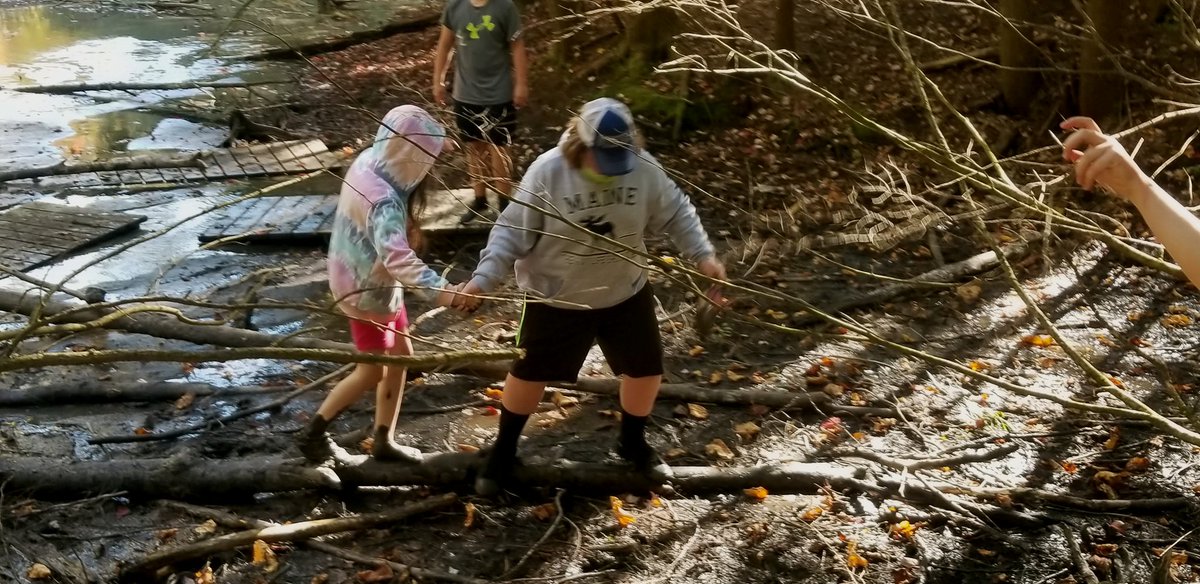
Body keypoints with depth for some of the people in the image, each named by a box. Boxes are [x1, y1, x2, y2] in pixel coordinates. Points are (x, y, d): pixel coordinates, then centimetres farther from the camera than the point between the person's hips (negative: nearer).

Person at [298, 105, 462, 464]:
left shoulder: (369, 161, -8)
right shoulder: (383, 200, -36)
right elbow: (397, 256, -52)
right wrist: (442, 290, -62)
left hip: (374, 282, 9)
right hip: (367, 291, -9)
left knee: (399, 356, 18)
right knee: (372, 371, 7)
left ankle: (383, 441, 30)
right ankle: (314, 432, 25)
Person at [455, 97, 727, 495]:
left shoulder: (644, 168, -15)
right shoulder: (548, 172, -23)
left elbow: (676, 213, 0)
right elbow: (513, 230, -18)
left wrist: (703, 254, -10)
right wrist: (483, 278, -26)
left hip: (625, 293, 3)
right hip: (556, 299, -3)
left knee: (646, 370, 13)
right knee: (529, 374, 10)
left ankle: (632, 443, 40)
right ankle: (503, 452, 32)